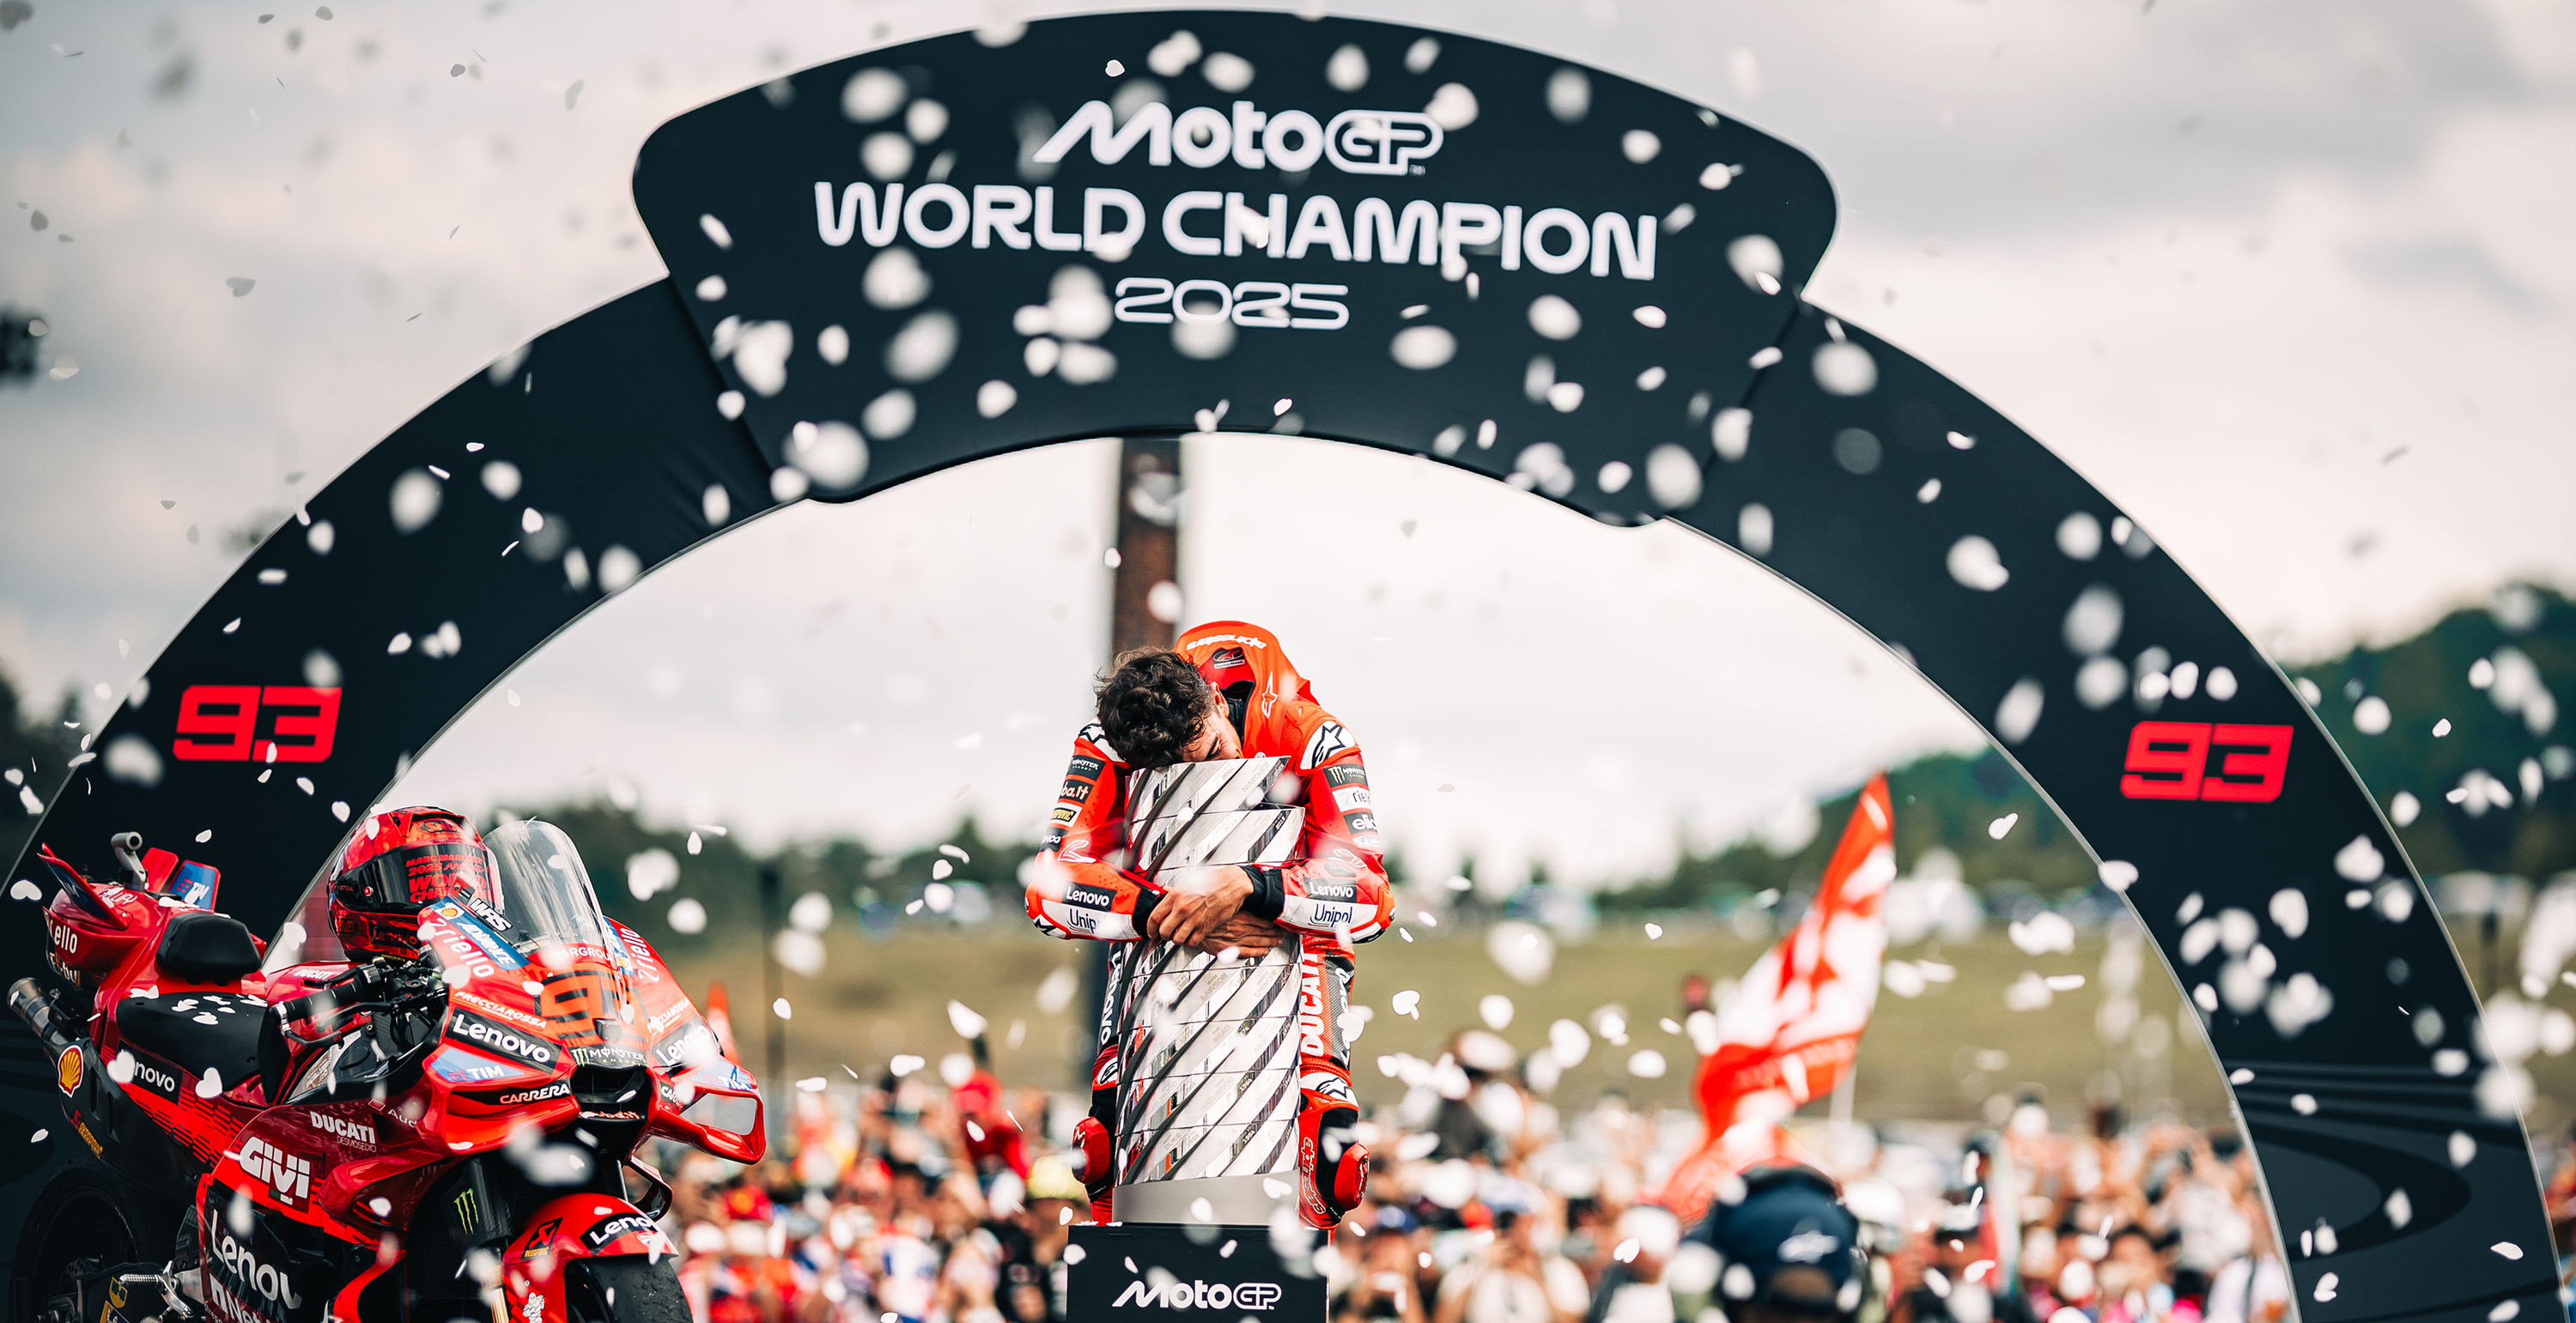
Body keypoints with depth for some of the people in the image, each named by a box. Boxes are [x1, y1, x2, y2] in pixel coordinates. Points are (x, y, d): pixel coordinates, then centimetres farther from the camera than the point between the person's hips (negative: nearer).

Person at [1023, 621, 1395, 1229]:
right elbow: (1050, 887, -30)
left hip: (1291, 925, -1)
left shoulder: (1312, 738, -29)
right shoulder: (1107, 743, -25)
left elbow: (1371, 894, -36)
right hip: (1160, 929, 1)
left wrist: (1246, 887, -51)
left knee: (1326, 1144, -22)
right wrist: (1158, 911, -46)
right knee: (1107, 1137, -18)